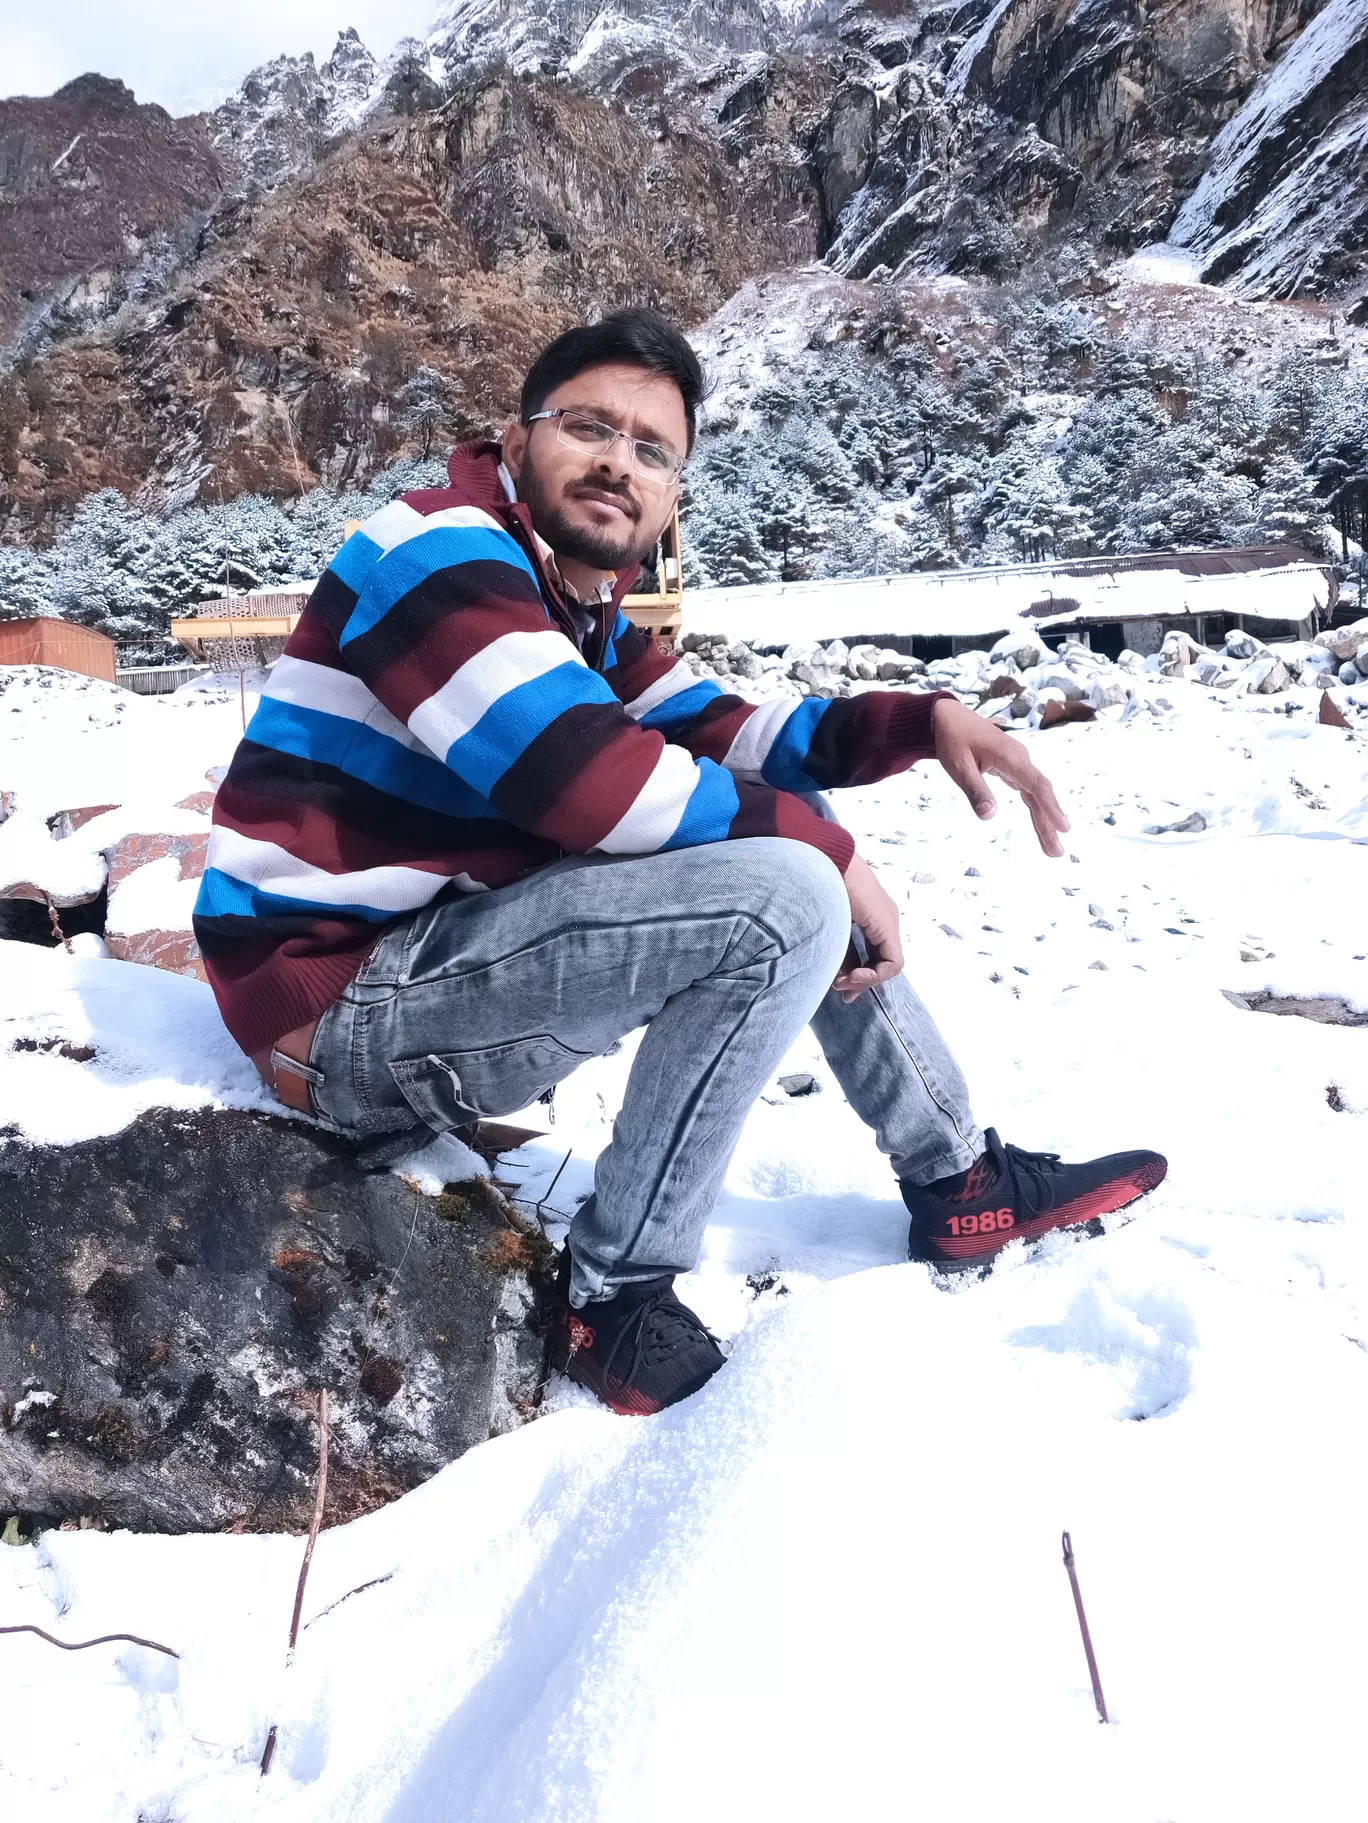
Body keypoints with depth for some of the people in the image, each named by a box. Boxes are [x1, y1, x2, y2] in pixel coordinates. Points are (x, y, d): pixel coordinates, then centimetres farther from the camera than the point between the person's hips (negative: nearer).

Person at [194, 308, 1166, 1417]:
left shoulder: (581, 607, 14)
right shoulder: (440, 548, -14)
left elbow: (718, 736, 13)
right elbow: (576, 767, -27)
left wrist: (923, 721, 0)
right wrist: (825, 850, -18)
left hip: (450, 949, 10)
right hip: (346, 1004, -9)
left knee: (792, 843, 10)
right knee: (787, 895, -24)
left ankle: (960, 1181, 16)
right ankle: (615, 1301, -12)